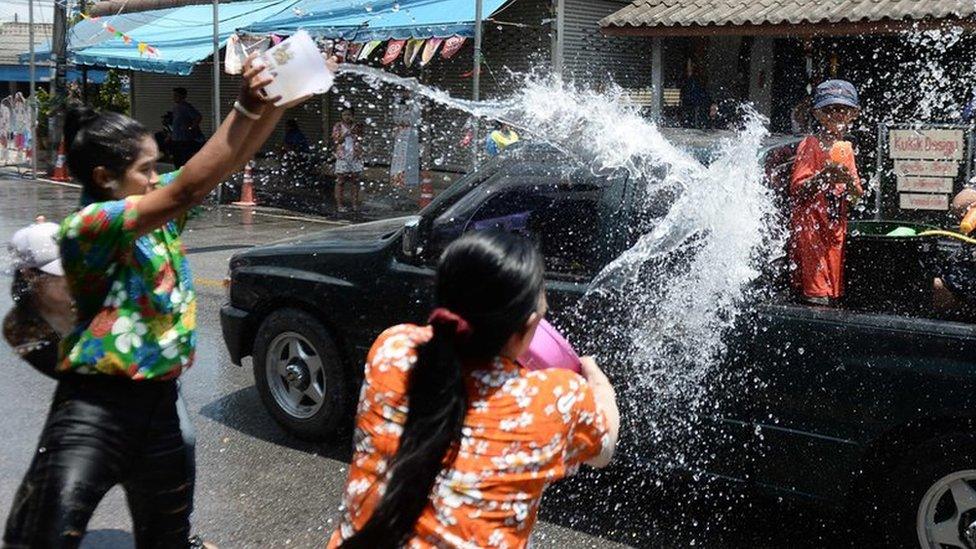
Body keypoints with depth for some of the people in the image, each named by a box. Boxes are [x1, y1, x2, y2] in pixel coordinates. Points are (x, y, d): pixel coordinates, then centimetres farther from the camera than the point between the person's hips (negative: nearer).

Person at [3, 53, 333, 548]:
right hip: (94, 411, -7)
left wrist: (277, 98, -13)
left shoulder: (159, 215, 4)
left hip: (160, 405, 7)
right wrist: (247, 105, -30)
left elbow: (233, 159, 1)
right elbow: (188, 189, -29)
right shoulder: (84, 228, -18)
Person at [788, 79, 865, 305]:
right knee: (816, 297, -9)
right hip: (810, 229, -7)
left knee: (834, 294, 12)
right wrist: (823, 176, -32)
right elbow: (797, 191, -16)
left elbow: (856, 197, 8)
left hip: (835, 230, 7)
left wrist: (849, 182, -13)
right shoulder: (810, 145, -8)